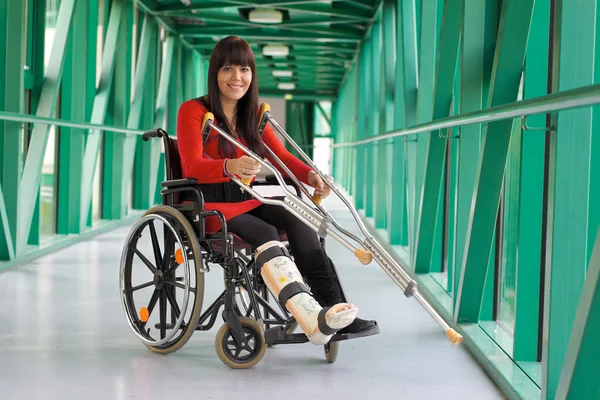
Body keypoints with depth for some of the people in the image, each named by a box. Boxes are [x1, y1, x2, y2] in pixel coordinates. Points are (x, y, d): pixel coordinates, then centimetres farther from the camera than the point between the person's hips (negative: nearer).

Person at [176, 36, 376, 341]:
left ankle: (334, 310, -35)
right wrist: (230, 167, -41)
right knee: (265, 233, -32)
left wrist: (310, 175, -17)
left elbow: (281, 156, 6)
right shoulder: (193, 111, -4)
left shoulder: (253, 115, 16)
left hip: (247, 201, 5)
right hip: (208, 204, -5)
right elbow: (192, 166, -19)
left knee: (296, 221, -25)